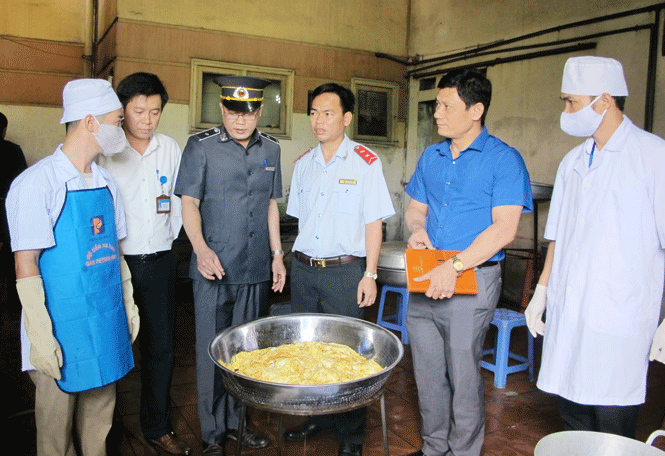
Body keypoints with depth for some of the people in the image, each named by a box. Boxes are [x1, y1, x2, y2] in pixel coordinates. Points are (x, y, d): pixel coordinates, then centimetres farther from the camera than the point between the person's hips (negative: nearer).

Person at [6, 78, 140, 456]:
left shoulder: (106, 183, 8)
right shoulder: (37, 183, -13)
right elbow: (26, 265, -14)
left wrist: (128, 304, 13)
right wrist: (40, 336, -15)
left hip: (107, 325, 6)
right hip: (62, 329, -6)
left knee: (100, 419, 18)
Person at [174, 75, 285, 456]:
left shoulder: (271, 149, 9)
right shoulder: (201, 146, -3)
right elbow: (189, 203, -6)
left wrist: (277, 254, 12)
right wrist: (201, 248, -22)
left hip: (256, 269, 4)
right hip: (214, 268, -4)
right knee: (213, 350, 4)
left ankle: (238, 421, 32)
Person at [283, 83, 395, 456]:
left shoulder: (365, 162, -5)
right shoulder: (303, 164, 10)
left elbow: (373, 222, -6)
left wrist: (369, 275, -10)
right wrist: (300, 261, 12)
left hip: (344, 270, -5)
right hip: (303, 268, 5)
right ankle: (317, 417, 32)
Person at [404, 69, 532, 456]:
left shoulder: (504, 159, -8)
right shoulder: (431, 156, 12)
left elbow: (504, 228, -16)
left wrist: (453, 267, -23)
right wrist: (417, 228, -3)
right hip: (425, 279, 6)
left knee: (463, 376, 4)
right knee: (428, 372, 14)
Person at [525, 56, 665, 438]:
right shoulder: (573, 162, 14)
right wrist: (541, 291, 17)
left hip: (618, 321, -6)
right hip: (566, 316, 6)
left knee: (612, 437, 1)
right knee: (572, 417, 14)